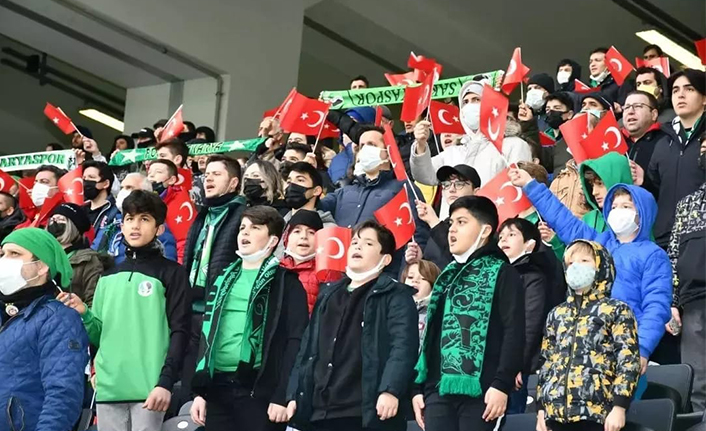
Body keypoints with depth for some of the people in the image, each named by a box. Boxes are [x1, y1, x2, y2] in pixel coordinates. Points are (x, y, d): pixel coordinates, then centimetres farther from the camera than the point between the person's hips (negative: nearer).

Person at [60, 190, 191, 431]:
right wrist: (83, 315, -1)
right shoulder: (108, 278, 16)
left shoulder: (171, 273, 1)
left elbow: (180, 331, -5)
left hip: (148, 389, -5)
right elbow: (100, 336, 18)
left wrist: (166, 382, -14)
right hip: (108, 388, 5)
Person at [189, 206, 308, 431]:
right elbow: (206, 335, 18)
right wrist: (200, 391, 12)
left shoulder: (285, 282, 0)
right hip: (218, 387, 6)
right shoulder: (224, 279, 18)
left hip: (259, 389, -6)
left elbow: (295, 341, -8)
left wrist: (282, 396, -15)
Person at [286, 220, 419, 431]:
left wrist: (390, 390, -25)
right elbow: (307, 347, 22)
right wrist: (294, 394, 13)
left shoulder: (396, 295, 3)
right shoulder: (328, 294, 23)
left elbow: (402, 346, -11)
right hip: (316, 412, 6)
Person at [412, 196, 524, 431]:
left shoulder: (502, 274, 1)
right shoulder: (447, 277, 23)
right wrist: (419, 387, 17)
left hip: (478, 390, -7)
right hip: (439, 389, 7)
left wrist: (502, 384, -17)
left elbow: (514, 333, -9)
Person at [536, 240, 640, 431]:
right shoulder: (557, 314, 19)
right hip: (556, 411, 5)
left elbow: (628, 361, -4)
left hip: (596, 411, -5)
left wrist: (619, 406, -13)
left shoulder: (616, 311, 4)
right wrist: (541, 407, 12)